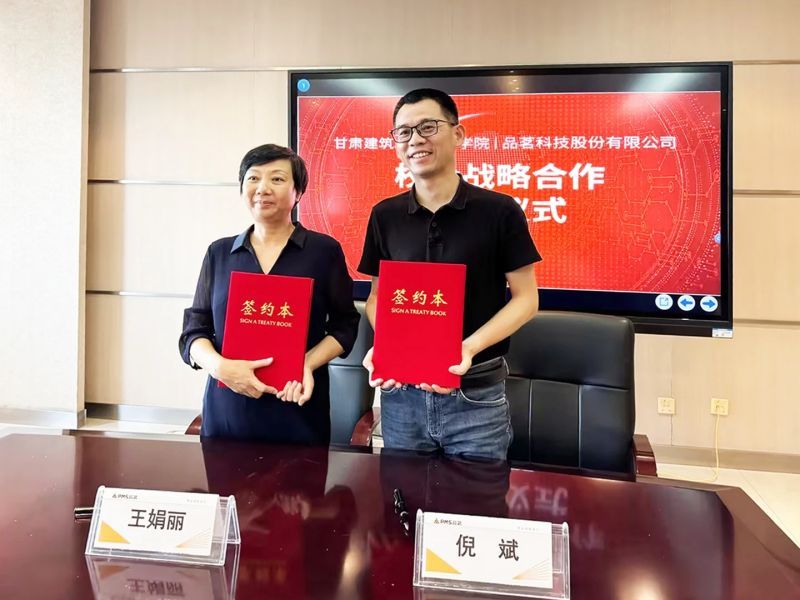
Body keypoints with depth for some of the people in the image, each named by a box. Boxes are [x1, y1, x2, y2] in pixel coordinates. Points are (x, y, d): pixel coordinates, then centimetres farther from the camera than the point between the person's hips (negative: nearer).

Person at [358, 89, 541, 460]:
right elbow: (378, 295, 11)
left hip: (476, 397, -3)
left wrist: (470, 347, -19)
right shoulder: (385, 216, 3)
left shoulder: (499, 211, -7)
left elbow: (526, 298, -4)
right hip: (401, 395, 3)